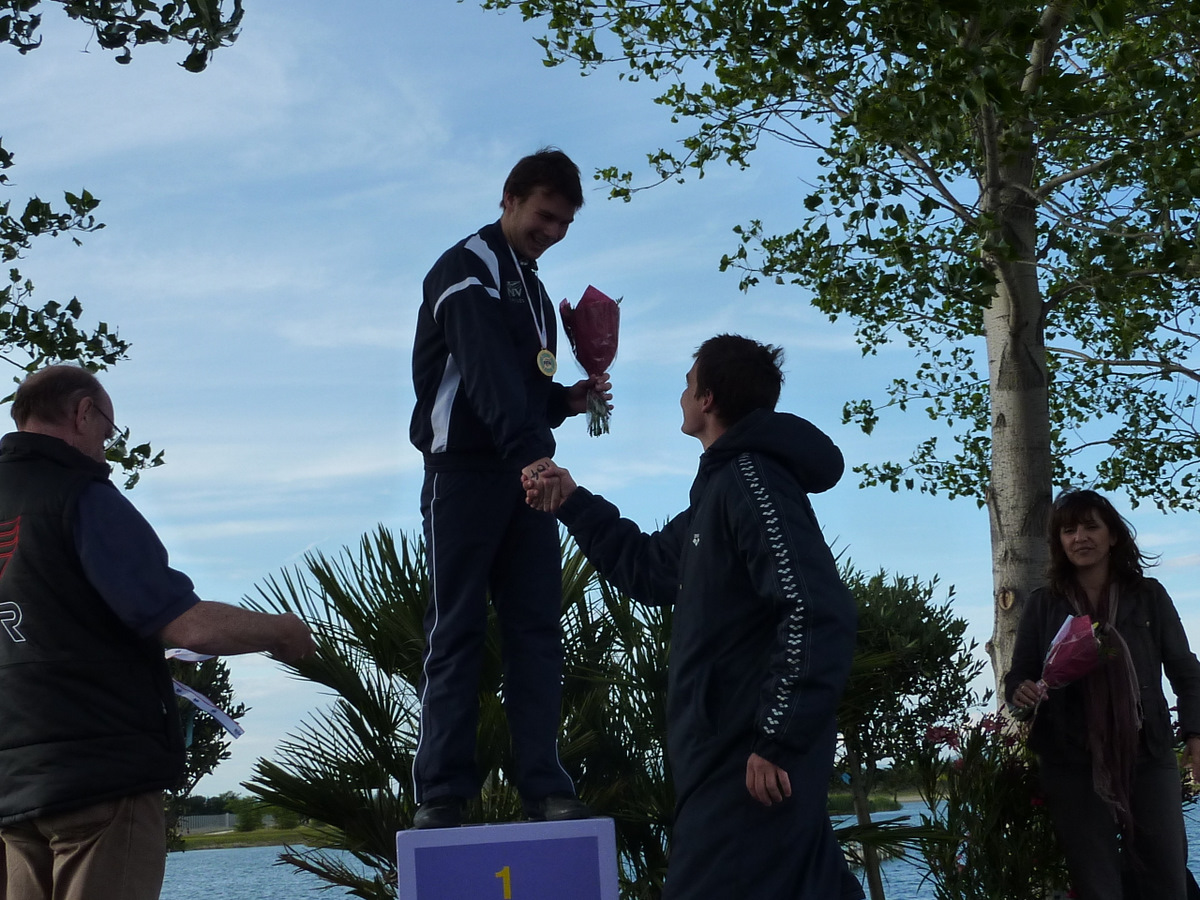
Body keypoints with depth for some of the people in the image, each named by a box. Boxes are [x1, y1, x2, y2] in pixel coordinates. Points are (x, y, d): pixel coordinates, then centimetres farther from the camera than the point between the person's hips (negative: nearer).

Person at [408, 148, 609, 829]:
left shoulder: (532, 288, 21)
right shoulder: (468, 270, -7)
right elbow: (488, 372, -24)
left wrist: (565, 401, 7)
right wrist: (530, 452, -37)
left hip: (524, 473, 8)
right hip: (466, 472, -8)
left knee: (538, 630, 0)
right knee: (458, 631, -7)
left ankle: (546, 790, 0)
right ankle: (442, 797, -6)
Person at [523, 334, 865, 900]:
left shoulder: (753, 481, -16)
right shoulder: (722, 488, 18)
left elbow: (818, 616, -25)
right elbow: (649, 569, 29)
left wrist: (779, 741, -25)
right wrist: (573, 503, 24)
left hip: (755, 762, -11)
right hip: (728, 752, 11)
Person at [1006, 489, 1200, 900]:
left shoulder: (1148, 596, 6)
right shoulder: (1043, 605, 6)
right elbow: (1017, 677, 7)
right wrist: (1021, 692, -16)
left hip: (1148, 758, 0)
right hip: (1073, 765, 0)